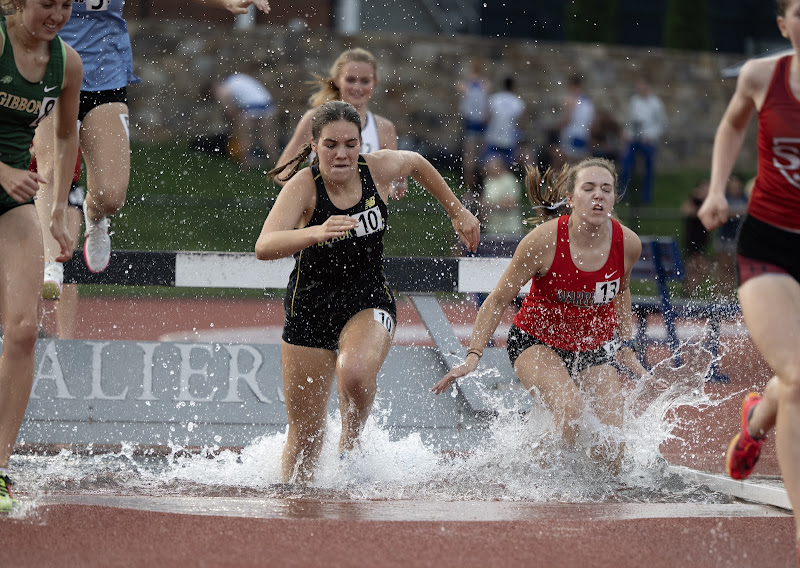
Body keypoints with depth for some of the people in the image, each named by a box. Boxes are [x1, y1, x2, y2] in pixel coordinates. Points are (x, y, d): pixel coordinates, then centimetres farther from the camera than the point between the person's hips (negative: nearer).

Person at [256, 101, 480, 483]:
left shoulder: (378, 169, -11)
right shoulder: (303, 186, -20)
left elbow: (416, 163, 15)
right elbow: (264, 247, -37)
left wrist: (458, 213, 23)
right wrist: (316, 232, -54)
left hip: (368, 303, 1)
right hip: (311, 308, -1)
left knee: (355, 372, -33)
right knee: (305, 433, 5)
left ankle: (351, 444, -3)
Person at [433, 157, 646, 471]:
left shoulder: (627, 244, -14)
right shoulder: (544, 241, -24)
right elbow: (498, 300, -14)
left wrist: (626, 348, 8)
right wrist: (473, 357, -20)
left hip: (594, 350, 4)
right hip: (536, 341, -4)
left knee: (609, 456, -5)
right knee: (570, 409, -35)